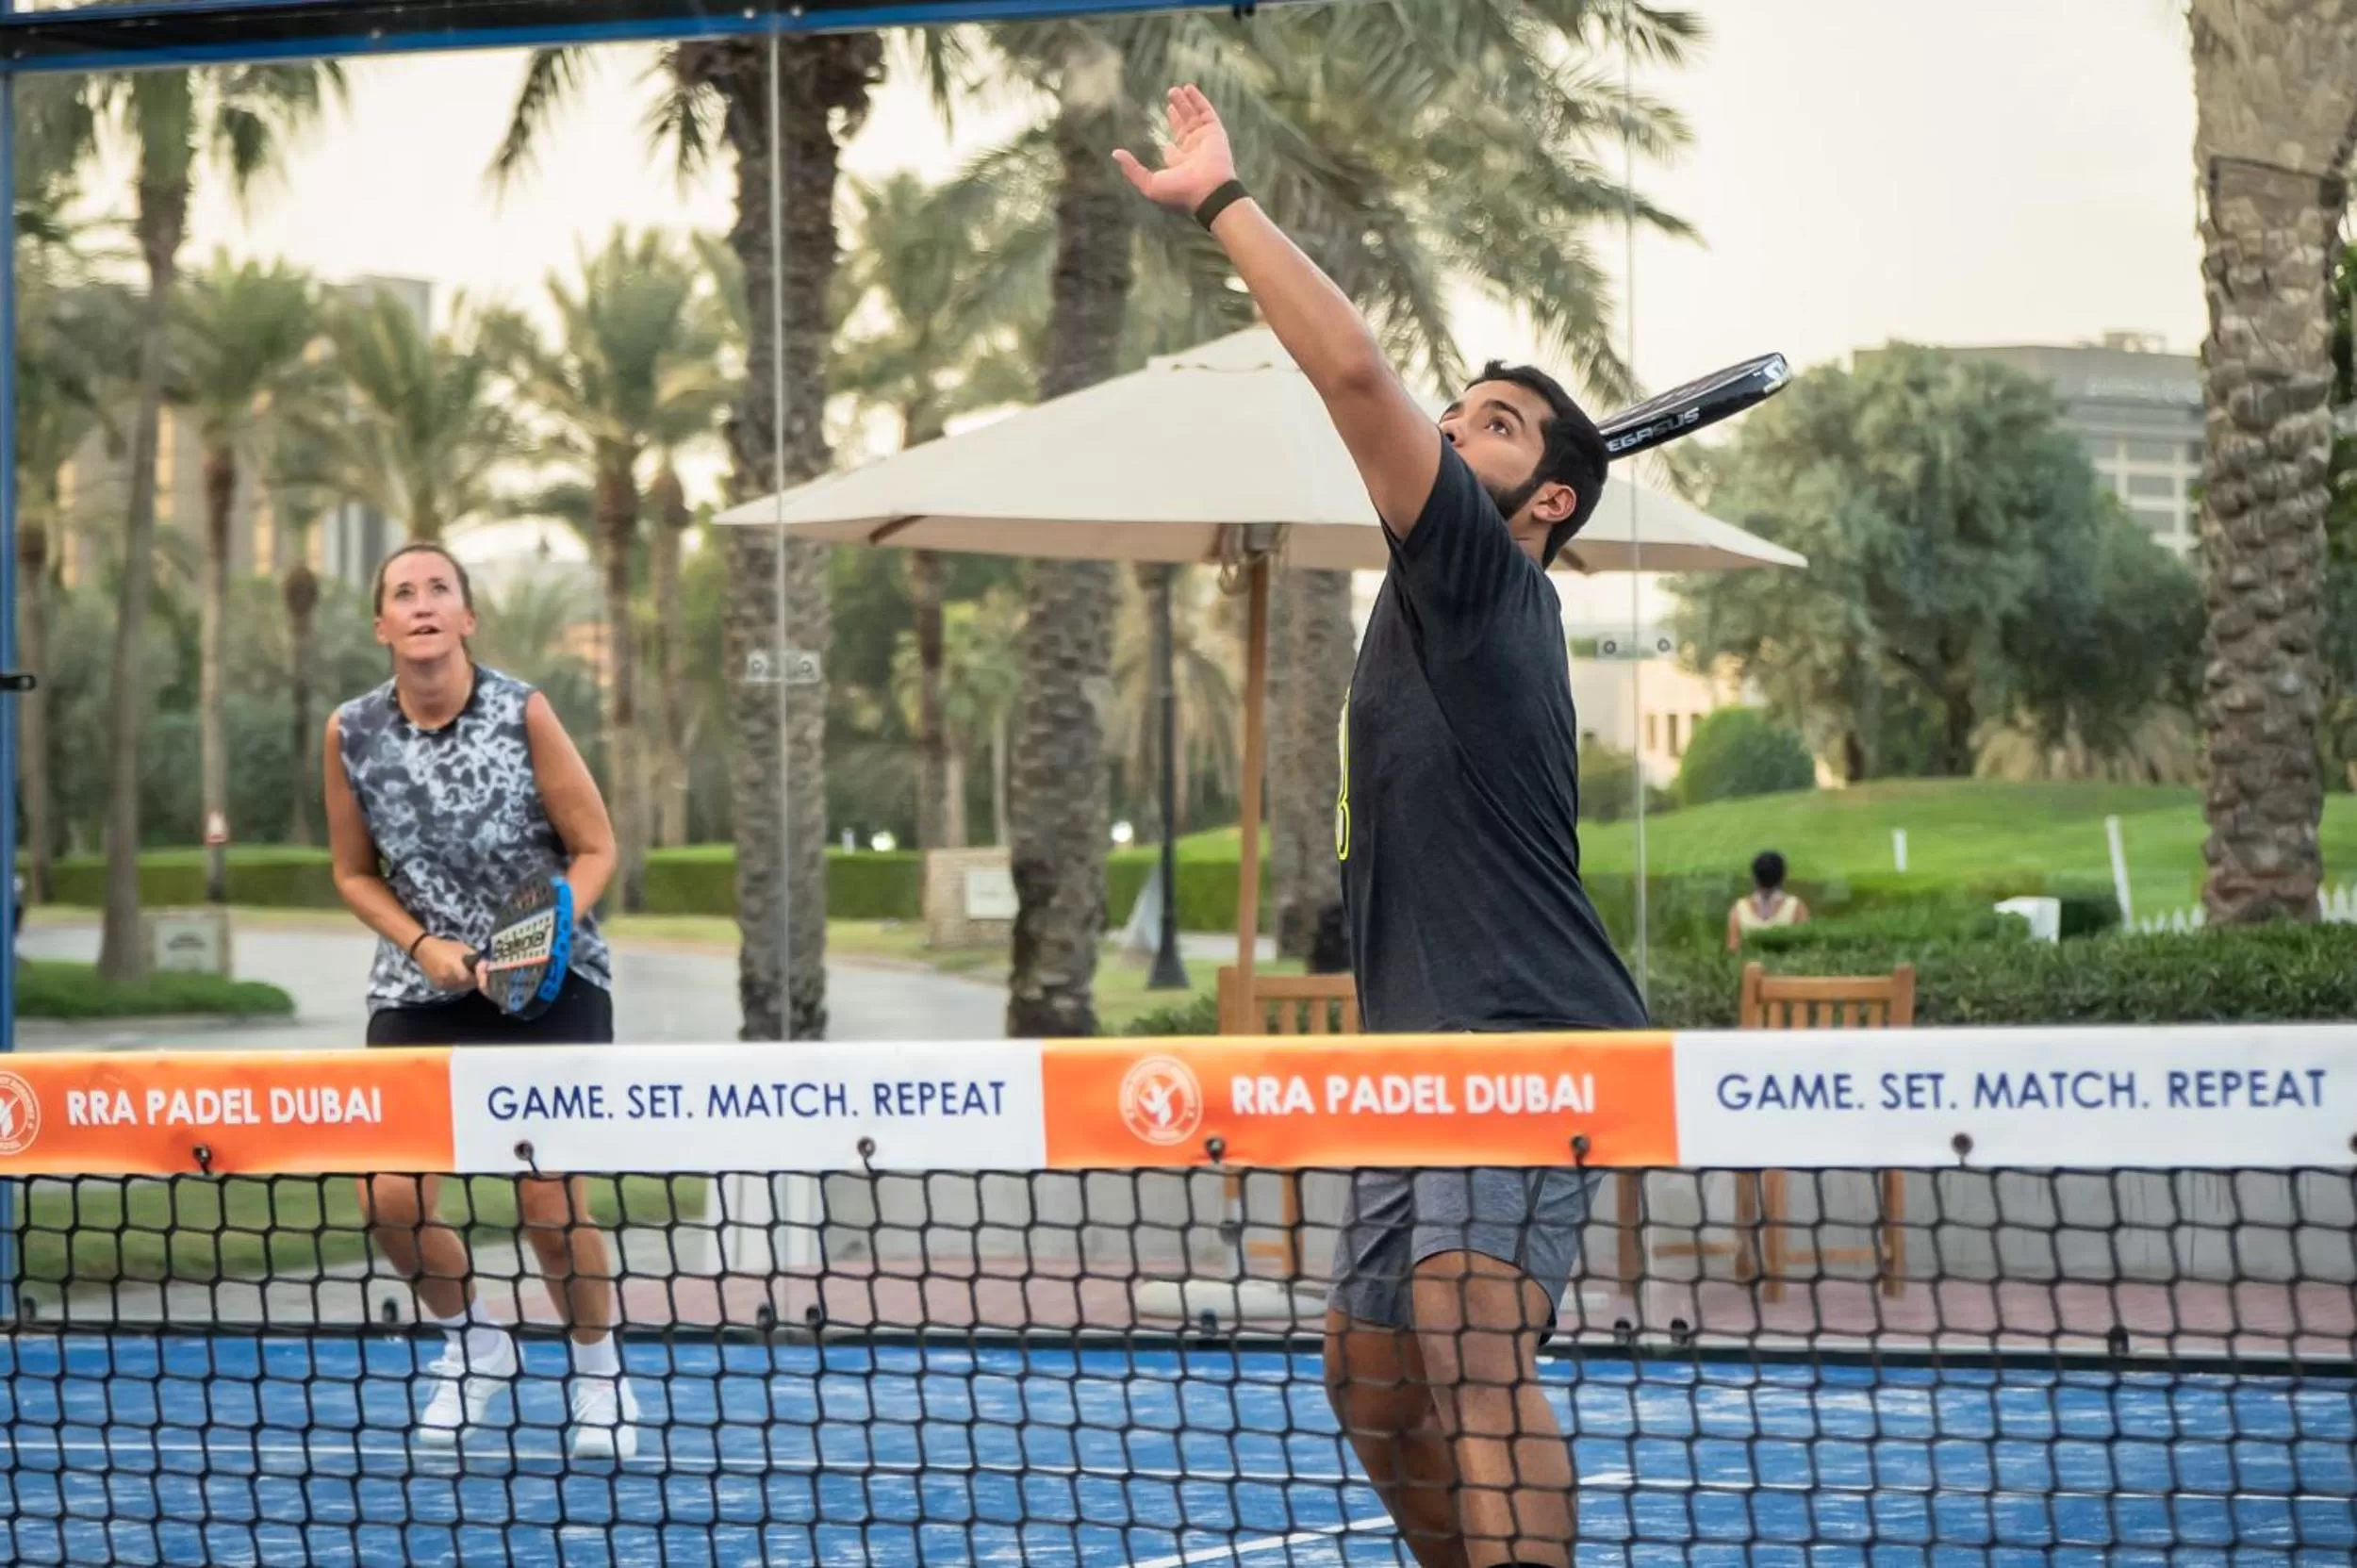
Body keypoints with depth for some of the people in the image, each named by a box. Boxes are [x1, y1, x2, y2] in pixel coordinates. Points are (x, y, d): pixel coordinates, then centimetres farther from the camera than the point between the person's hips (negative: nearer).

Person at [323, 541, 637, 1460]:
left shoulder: (522, 714, -13)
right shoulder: (350, 732, -5)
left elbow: (595, 848, -5)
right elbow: (355, 873, 7)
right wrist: (424, 945, -9)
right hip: (419, 982, 3)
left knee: (548, 1201, -13)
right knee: (389, 1197, -9)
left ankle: (600, 1375, 13)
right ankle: (473, 1345, 21)